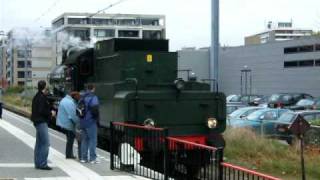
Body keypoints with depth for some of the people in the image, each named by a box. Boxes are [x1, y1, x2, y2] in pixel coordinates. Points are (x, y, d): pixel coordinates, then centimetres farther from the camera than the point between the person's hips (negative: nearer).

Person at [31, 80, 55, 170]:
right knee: (45, 143, -9)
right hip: (41, 122, -11)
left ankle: (38, 163, 19)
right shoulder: (42, 97, -16)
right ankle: (43, 164, -9)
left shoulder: (37, 97, 15)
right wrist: (51, 113, -9)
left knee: (39, 143, 14)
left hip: (38, 122, 11)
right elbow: (41, 111, -23)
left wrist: (49, 111, 11)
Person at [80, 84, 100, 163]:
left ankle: (83, 157, 16)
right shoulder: (93, 97, -12)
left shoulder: (83, 98, 11)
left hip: (83, 122, 7)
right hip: (91, 122, -7)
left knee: (84, 139, 13)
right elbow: (95, 109, -21)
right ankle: (92, 158, -2)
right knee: (92, 140, -2)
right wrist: (97, 119, -10)